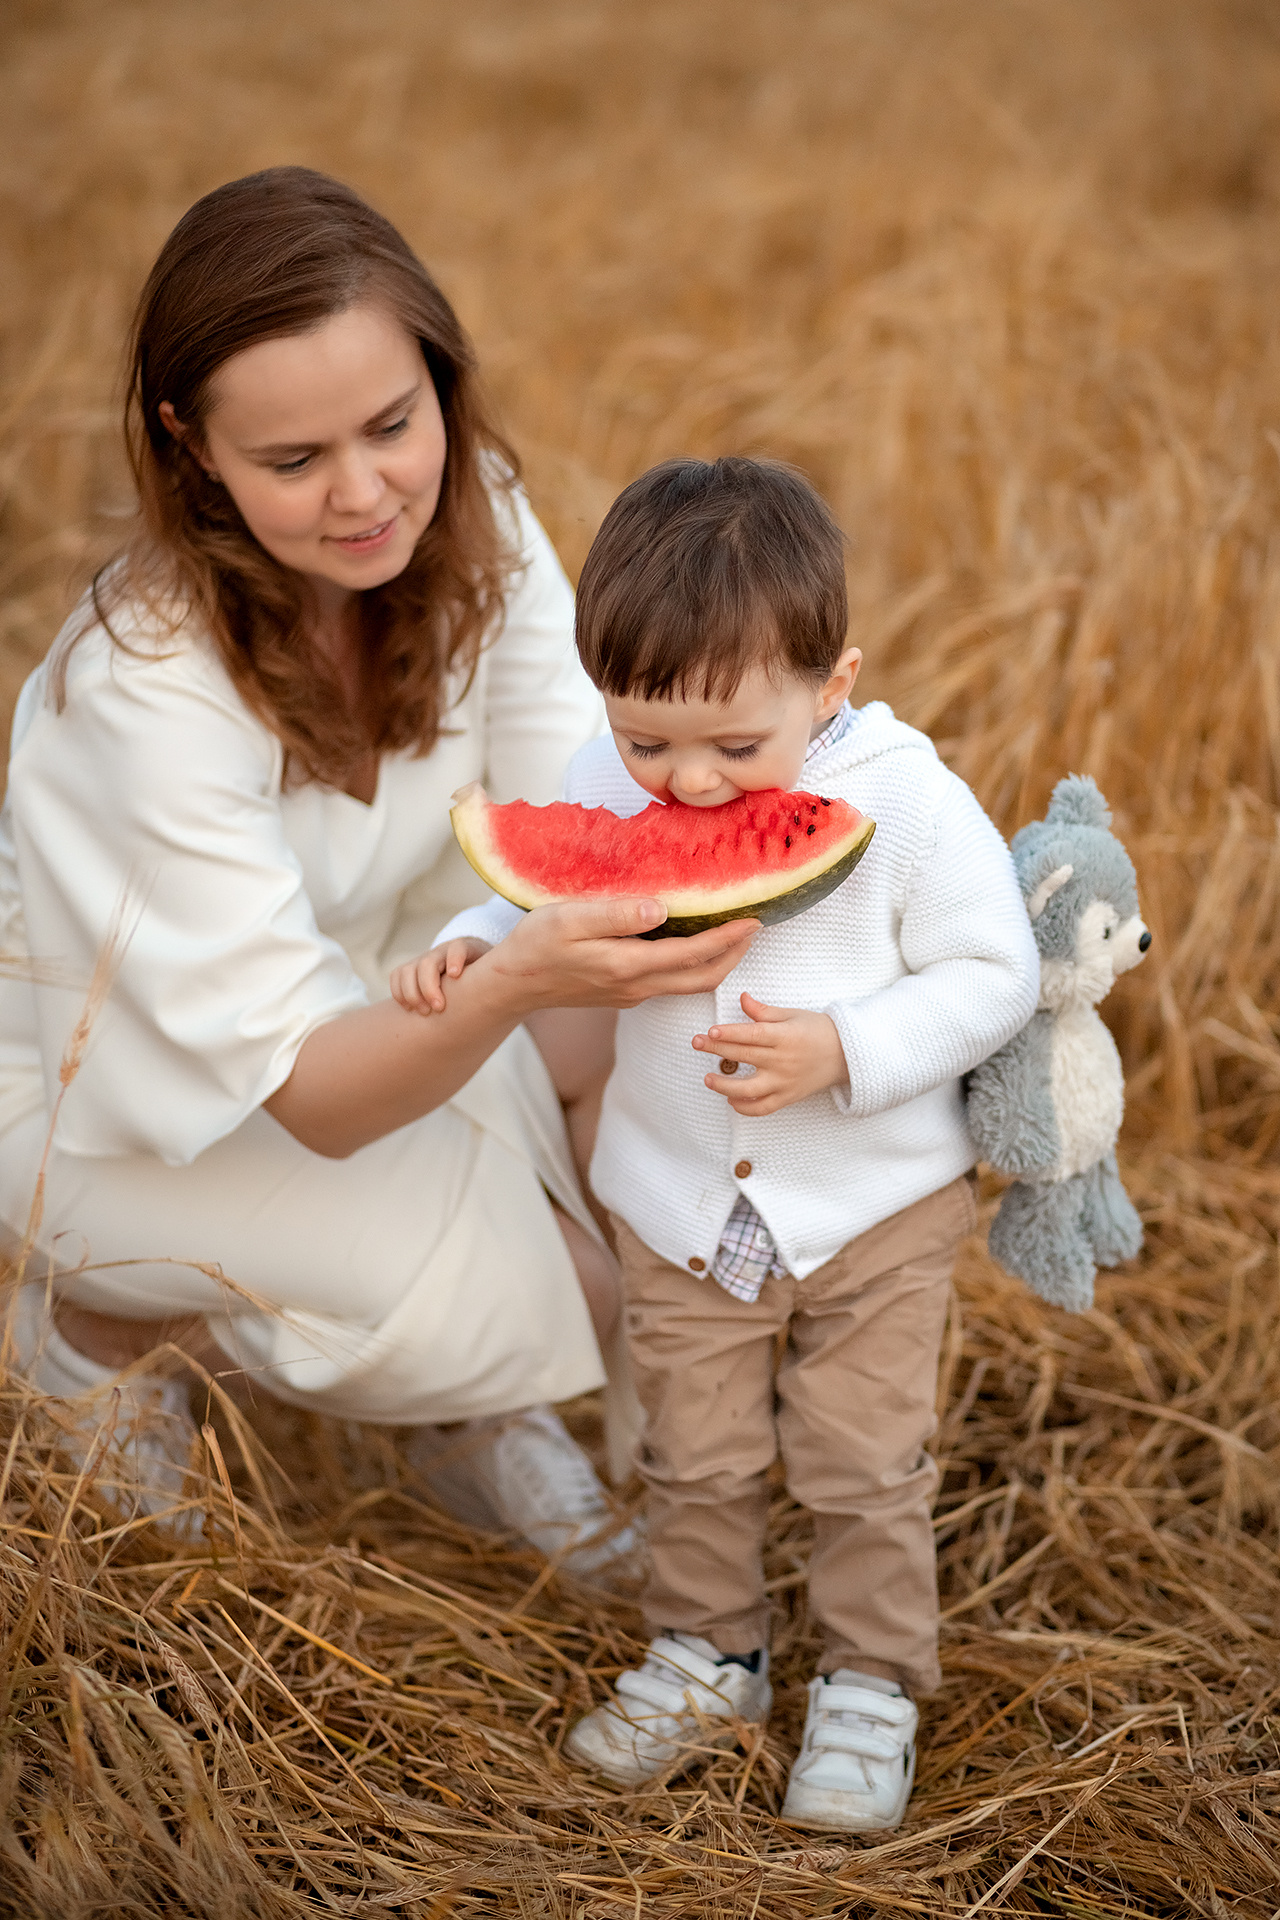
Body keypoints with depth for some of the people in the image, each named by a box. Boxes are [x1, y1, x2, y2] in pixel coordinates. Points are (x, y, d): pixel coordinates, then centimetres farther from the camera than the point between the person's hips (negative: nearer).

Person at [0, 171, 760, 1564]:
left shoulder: (469, 519, -16)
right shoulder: (153, 690, -35)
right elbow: (312, 1095, -33)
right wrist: (512, 986, -52)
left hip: (373, 977, 6)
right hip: (127, 1090, -6)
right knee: (542, 1297, -20)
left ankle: (474, 1410, 7)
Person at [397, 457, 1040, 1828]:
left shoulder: (909, 804, -20)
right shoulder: (604, 790, -10)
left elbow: (995, 975, -16)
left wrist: (844, 1050, -29)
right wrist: (470, 949, -16)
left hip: (876, 1205, -3)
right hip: (681, 1207, 3)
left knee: (862, 1465, 10)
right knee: (694, 1456, 17)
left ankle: (871, 1683, 31)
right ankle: (707, 1652, 39)